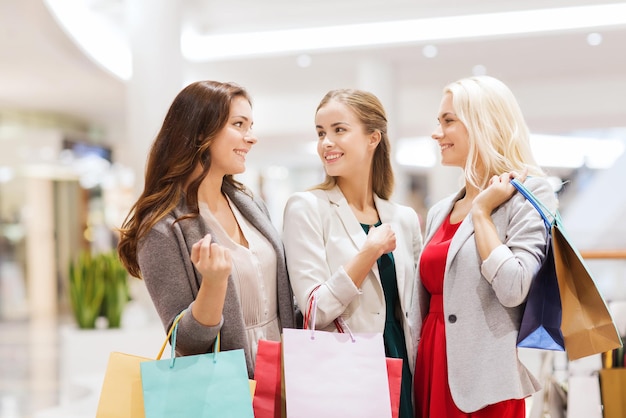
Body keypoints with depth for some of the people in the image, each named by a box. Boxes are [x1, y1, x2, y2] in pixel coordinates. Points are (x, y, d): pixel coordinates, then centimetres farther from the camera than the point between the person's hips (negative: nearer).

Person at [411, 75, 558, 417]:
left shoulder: (528, 195, -7)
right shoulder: (439, 212, 13)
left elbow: (513, 290, -21)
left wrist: (481, 213, -12)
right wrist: (415, 376, 15)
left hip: (485, 379, -7)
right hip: (431, 372, 7)